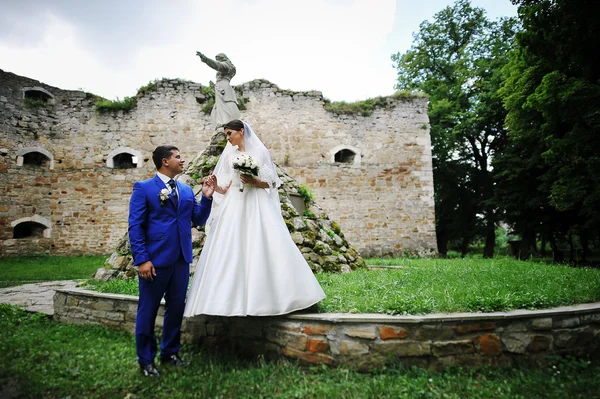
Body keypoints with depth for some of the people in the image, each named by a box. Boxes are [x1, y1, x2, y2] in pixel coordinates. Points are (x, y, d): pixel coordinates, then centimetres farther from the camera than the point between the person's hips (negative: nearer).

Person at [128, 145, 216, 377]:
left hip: (181, 259, 5)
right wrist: (141, 259, -15)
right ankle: (145, 359, 24)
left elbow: (198, 220, 10)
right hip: (155, 259, -5)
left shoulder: (187, 190, 12)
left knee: (176, 307, 14)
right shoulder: (143, 188, -4)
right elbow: (135, 226, -8)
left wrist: (207, 197, -3)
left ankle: (170, 353, 32)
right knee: (148, 310, 7)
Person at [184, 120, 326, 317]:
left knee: (265, 249, -8)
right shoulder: (228, 154, 13)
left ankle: (272, 295, 3)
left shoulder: (260, 151, 5)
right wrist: (214, 183, -8)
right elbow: (225, 188, 12)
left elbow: (271, 183, 3)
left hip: (258, 206, -3)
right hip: (234, 207, 3)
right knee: (229, 253, -4)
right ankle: (234, 299, 2)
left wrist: (254, 181, -13)